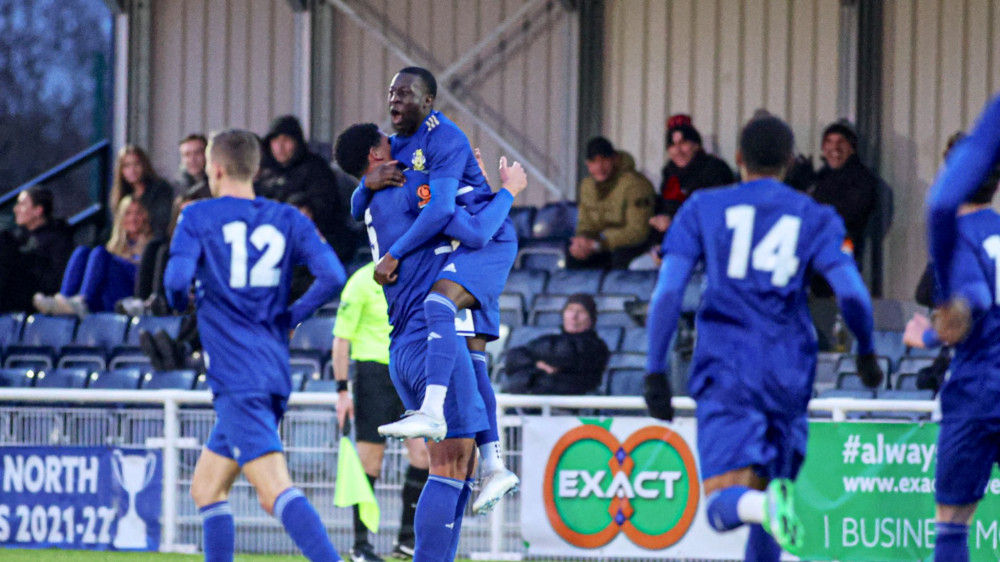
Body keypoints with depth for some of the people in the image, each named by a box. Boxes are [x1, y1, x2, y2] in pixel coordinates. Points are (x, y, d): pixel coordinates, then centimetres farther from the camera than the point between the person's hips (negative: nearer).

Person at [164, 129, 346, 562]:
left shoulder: (198, 216, -1)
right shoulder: (287, 219, 11)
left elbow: (178, 279, -14)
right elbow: (332, 276, -2)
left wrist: (176, 300, 9)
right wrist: (290, 317, 13)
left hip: (236, 377, -7)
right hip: (275, 372, 7)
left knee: (276, 491, -18)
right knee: (206, 488, 19)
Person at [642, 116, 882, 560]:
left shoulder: (702, 209, 9)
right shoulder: (816, 219, 9)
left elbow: (667, 293, -2)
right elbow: (853, 297, -3)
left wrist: (655, 371, 1)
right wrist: (866, 353, 15)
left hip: (724, 373, -2)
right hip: (789, 374, 2)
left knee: (723, 505, -11)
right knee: (760, 498, 17)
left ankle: (766, 506, -45)